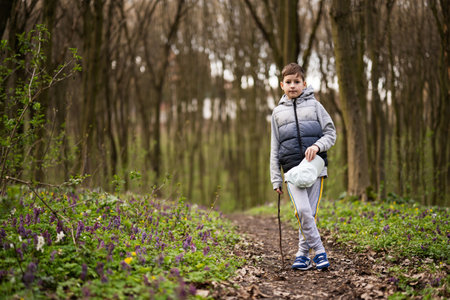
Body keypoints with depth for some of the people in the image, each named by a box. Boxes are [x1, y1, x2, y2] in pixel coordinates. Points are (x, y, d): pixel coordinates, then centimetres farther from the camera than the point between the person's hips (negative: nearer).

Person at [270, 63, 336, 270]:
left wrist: (317, 146, -12)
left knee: (311, 213, -3)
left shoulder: (314, 105, 10)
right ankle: (319, 251, -8)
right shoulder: (278, 112, 14)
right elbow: (275, 148, 16)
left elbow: (331, 133, 10)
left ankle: (303, 254, 10)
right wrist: (276, 179, 11)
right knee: (302, 210, -18)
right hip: (292, 169, 0)